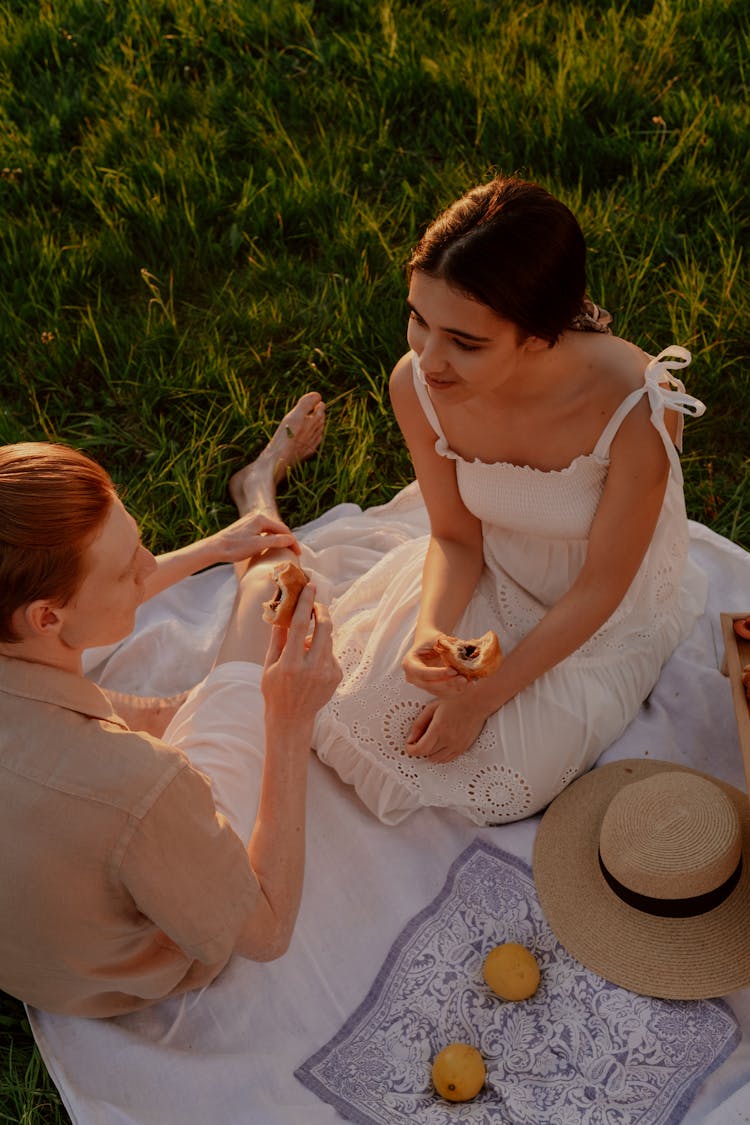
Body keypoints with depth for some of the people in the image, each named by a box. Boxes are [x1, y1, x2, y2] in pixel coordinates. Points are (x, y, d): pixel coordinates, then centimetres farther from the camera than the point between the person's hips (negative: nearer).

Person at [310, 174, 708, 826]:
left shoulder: (637, 410, -38)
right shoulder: (416, 386, -26)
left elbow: (600, 588, -23)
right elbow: (455, 535, -9)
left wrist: (484, 698, -20)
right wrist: (430, 630, -29)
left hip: (603, 619, -3)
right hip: (489, 578, 3)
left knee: (497, 781, -10)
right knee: (365, 711, -1)